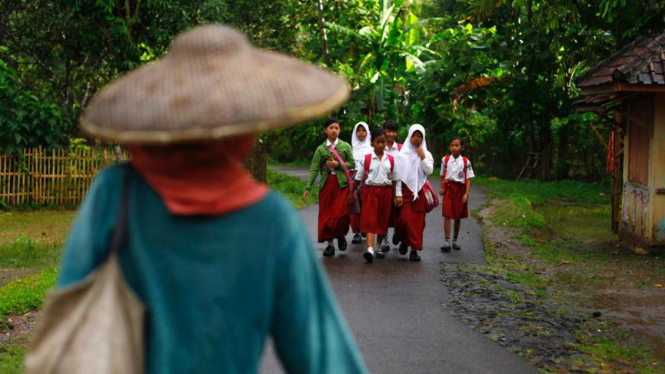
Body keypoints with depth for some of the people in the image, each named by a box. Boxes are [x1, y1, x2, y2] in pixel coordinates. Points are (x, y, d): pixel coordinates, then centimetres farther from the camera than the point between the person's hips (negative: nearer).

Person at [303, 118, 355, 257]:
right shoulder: (321, 149, 3)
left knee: (341, 213, -10)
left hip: (341, 183, -1)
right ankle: (330, 244, 13)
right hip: (326, 184, 1)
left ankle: (341, 235, 18)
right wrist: (308, 188, -8)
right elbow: (314, 169, -1)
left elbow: (352, 163, 5)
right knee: (326, 214, 2)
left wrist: (338, 165, -11)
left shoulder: (345, 146, 3)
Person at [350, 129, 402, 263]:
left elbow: (396, 179, 8)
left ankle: (379, 247, 26)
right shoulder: (366, 159, 0)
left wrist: (398, 195, 1)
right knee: (370, 220, -11)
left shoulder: (391, 160, 5)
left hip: (386, 192, 2)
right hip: (370, 191, -2)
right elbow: (359, 178, 7)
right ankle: (370, 249, -22)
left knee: (383, 221, 10)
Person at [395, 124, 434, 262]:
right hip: (406, 189, -2)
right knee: (406, 218, -11)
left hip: (420, 190, 2)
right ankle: (404, 240, 17)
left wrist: (422, 157, -13)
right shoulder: (402, 153, 1)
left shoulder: (426, 154, 8)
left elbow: (429, 171, -3)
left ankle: (414, 249, 5)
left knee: (418, 220, 0)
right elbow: (397, 172, 0)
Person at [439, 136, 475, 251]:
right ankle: (447, 241, -11)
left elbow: (468, 178, -3)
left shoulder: (465, 162, -2)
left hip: (460, 189, 0)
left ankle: (455, 240, 23)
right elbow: (442, 176, 9)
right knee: (447, 215, -9)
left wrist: (466, 194, -11)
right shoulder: (445, 159, 2)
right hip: (449, 188, 0)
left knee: (458, 216, 9)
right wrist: (442, 188, -5)